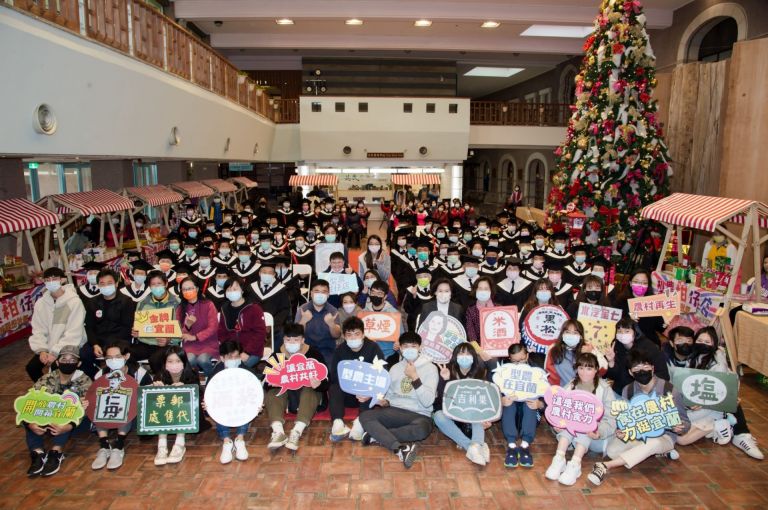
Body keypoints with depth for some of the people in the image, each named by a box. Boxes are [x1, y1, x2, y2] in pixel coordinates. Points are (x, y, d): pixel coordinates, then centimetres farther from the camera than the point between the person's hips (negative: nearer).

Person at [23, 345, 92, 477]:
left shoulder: (84, 381, -9)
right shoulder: (46, 380, -2)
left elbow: (85, 409, -22)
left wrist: (69, 426, -40)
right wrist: (31, 424, -33)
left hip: (75, 423, -3)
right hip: (51, 422, 3)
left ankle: (56, 453, -37)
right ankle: (38, 453, -32)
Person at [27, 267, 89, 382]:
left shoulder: (74, 301, -17)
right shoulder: (40, 303, 1)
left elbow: (73, 333, -20)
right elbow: (38, 330, 2)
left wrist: (55, 353, -22)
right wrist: (42, 350, -14)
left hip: (71, 347, -5)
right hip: (49, 347, 6)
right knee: (31, 367, -7)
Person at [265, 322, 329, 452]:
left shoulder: (314, 355, -7)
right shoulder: (276, 356, -2)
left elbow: (325, 385, -11)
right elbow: (266, 384, -7)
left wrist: (318, 385, -34)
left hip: (309, 391, -2)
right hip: (283, 391, 2)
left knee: (310, 391, -32)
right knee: (271, 393, -26)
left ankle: (297, 432, -49)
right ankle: (278, 431, -45)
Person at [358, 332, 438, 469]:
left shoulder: (430, 368, -1)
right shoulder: (395, 368, 14)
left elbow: (428, 401, -11)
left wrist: (414, 377, -16)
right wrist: (385, 401, -4)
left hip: (419, 415, -4)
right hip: (394, 412, 4)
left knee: (422, 429, -39)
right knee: (365, 416, -22)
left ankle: (376, 435, -24)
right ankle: (400, 448, -34)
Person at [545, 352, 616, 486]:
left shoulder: (605, 389, -7)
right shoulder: (570, 387, 0)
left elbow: (610, 420, -15)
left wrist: (600, 432, -36)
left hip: (595, 438, -2)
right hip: (572, 434, 2)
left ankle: (575, 464, -45)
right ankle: (559, 459, -38)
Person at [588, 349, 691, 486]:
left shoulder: (669, 390, -13)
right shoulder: (628, 391, -5)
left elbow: (685, 423, -5)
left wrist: (680, 427, -30)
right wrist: (620, 431, -23)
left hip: (663, 436, -4)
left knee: (653, 444, -40)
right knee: (612, 450, -23)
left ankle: (607, 466, -41)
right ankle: (657, 452, -8)